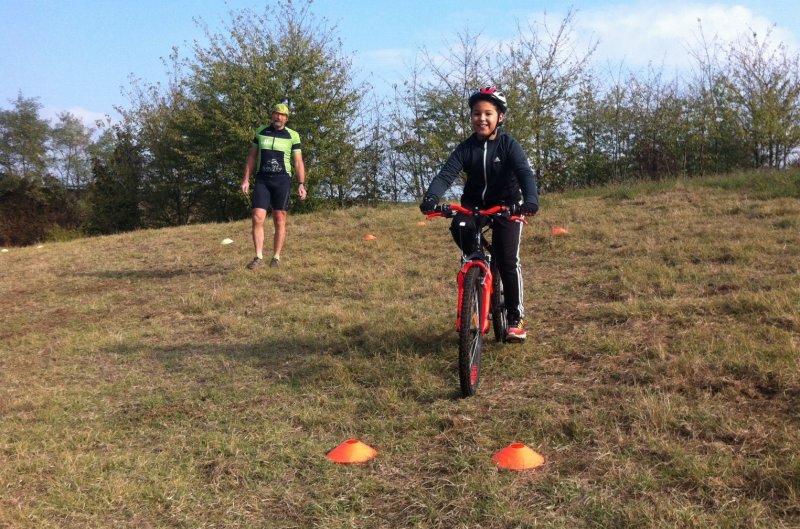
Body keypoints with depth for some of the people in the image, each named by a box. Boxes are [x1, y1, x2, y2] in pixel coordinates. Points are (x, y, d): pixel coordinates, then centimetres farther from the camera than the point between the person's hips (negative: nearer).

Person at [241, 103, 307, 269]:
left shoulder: (293, 136, 3)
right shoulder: (260, 131, 8)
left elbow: (298, 162, 2)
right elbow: (251, 157, 11)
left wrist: (301, 184, -9)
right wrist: (246, 179, 2)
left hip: (282, 180, -1)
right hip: (262, 180, 1)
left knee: (279, 221, 0)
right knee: (257, 218, -9)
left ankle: (276, 258, 8)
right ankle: (259, 257, -3)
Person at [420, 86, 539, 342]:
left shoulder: (508, 145, -15)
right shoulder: (466, 148, -9)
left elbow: (525, 173, -29)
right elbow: (446, 174, -22)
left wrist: (531, 199, -50)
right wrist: (431, 197, -44)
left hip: (506, 205, -2)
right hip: (474, 203, 2)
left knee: (507, 261, -12)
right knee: (459, 227, -32)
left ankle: (516, 318, 3)